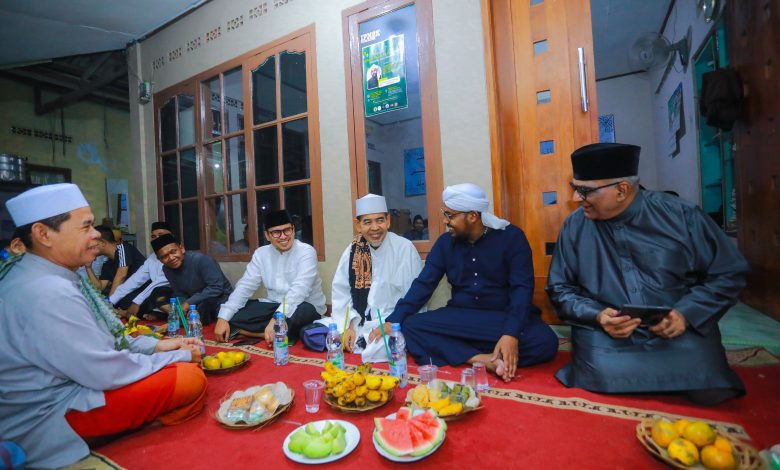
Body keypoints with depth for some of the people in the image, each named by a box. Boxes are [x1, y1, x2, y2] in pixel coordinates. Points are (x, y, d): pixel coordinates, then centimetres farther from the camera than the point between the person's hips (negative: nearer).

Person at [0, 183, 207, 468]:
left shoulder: (47, 277, 4)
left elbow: (99, 339, 12)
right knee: (190, 378, -21)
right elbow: (107, 373, -27)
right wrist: (179, 357, -14)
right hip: (54, 417, -9)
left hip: (65, 386, 10)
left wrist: (155, 346, 3)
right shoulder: (48, 293, -29)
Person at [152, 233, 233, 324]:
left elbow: (216, 288, -27)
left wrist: (189, 303, -24)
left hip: (221, 302, -7)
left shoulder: (200, 259, -24)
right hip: (198, 304, 7)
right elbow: (180, 295, 4)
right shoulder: (167, 269, -1)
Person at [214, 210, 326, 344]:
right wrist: (223, 317, -12)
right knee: (231, 316, -11)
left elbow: (299, 289, -27)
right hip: (274, 305, 6)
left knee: (299, 311, -40)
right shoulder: (261, 253, 3)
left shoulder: (306, 251, -14)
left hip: (305, 307, -5)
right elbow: (244, 286, 0)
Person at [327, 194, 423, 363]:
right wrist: (349, 325, -9)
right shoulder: (353, 250, 3)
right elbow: (341, 292, 3)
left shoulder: (405, 248, -10)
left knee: (379, 351, -34)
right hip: (359, 321, 5)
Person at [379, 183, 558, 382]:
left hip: (505, 317, -2)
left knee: (546, 342, -30)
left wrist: (511, 334, -29)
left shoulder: (511, 237, -8)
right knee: (410, 326, -20)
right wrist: (393, 320, -13)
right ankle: (483, 359, -28)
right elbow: (423, 284, -2)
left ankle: (454, 353, -26)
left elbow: (522, 288, -14)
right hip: (461, 318, 3)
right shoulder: (445, 242, 2)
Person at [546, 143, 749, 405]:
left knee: (710, 391, -18)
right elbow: (559, 288, 2)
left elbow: (730, 273, 4)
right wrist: (596, 315, -16)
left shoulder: (680, 215, -4)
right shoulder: (575, 226, -4)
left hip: (681, 332, 3)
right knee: (602, 383, -27)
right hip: (604, 334, -2)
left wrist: (687, 313, -12)